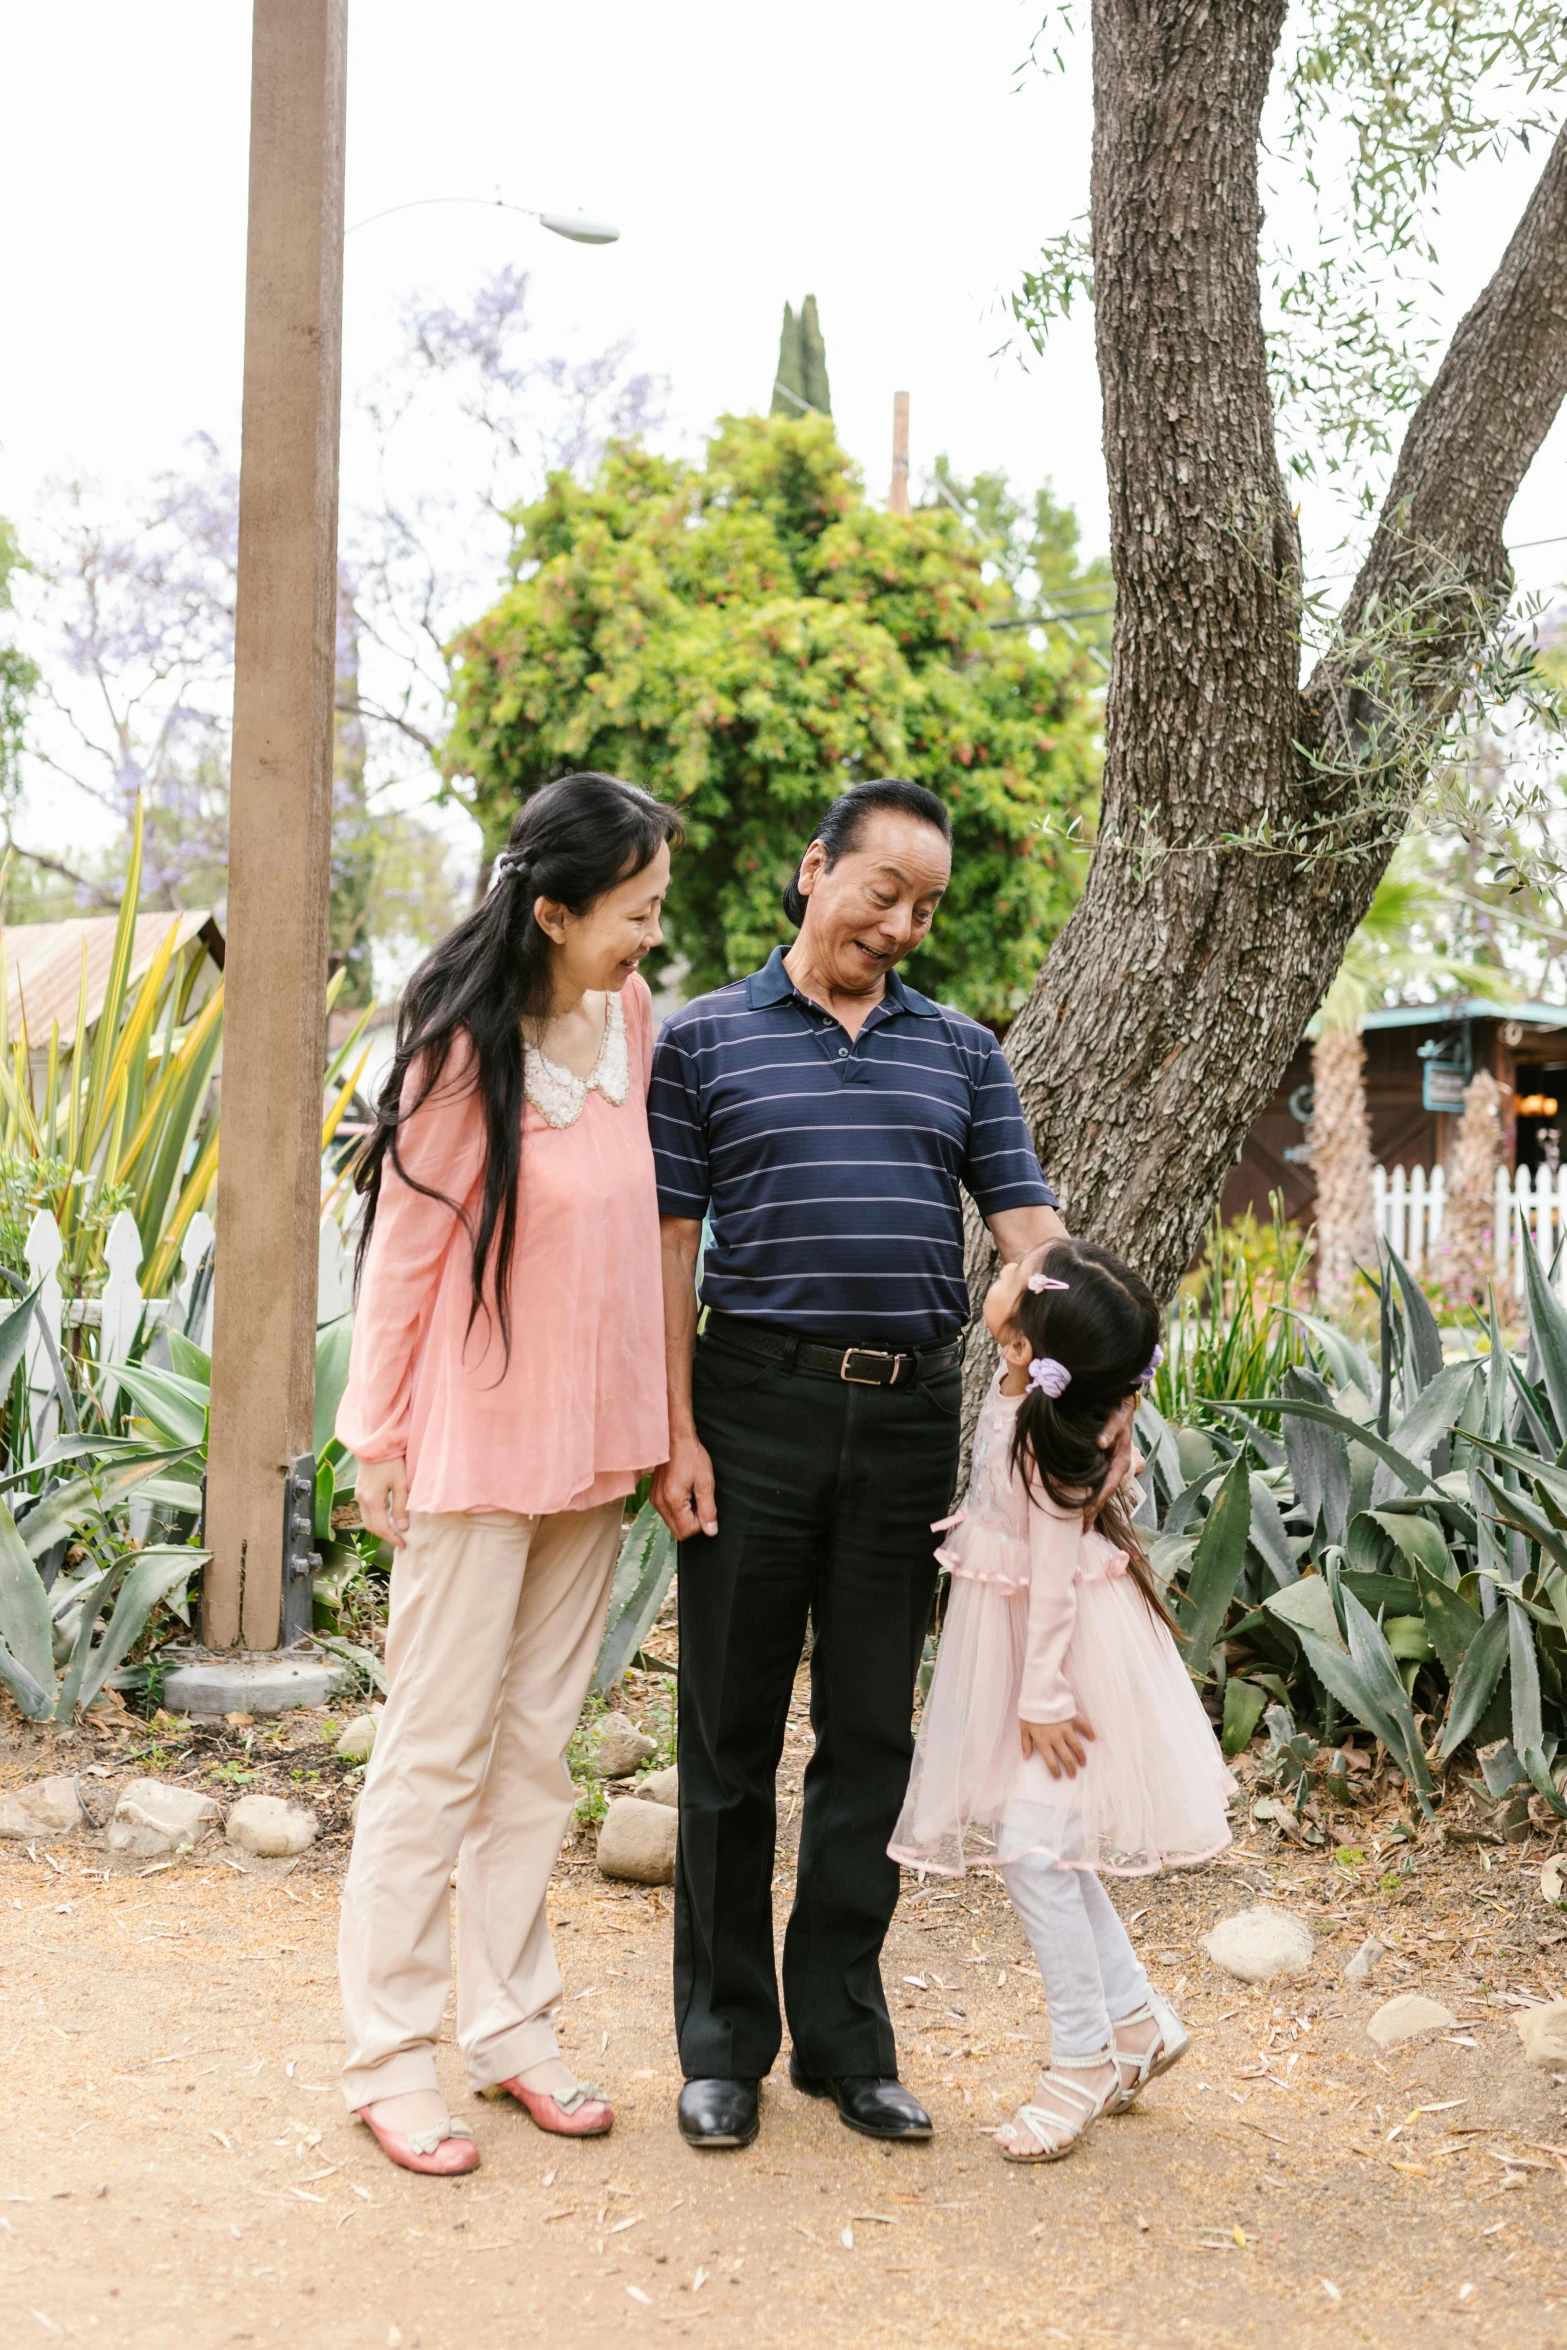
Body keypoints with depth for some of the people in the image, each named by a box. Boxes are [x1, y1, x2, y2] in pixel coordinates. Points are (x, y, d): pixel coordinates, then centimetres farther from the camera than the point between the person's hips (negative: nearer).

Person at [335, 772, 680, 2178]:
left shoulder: (632, 1016, 3)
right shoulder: (465, 1050, -16)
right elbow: (404, 1252, -10)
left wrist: (643, 1420, 14)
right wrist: (378, 1439, -6)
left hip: (594, 1439, 6)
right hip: (477, 1443, -6)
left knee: (539, 1747, 14)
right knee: (437, 1749, 2)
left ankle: (510, 2029, 25)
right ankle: (390, 2059, 14)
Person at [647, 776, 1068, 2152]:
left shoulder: (963, 1055, 13)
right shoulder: (706, 1040, 4)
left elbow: (1029, 1225, 6)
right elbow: (669, 1246, 1)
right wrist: (675, 1433, -7)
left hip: (914, 1418, 3)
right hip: (759, 1407, -2)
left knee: (872, 1734, 10)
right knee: (733, 1732, 6)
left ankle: (845, 2038, 22)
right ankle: (724, 2041, 19)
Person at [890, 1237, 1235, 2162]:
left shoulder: (1048, 1437, -26)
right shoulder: (1016, 1394, -2)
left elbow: (1056, 1574, -22)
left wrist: (1044, 1697, -17)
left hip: (1060, 1647, -9)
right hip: (1018, 1642, 9)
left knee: (1032, 1848, -7)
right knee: (1046, 1848, 16)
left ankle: (1085, 2059, 7)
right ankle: (1136, 2018, 29)